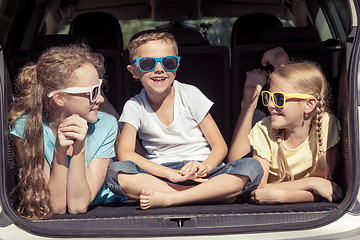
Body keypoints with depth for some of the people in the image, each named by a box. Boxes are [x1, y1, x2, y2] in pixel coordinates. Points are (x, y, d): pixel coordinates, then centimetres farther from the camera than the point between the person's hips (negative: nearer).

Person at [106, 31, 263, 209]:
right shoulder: (134, 106, 3)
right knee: (114, 171, -31)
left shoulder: (190, 95, 2)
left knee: (252, 167, -28)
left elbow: (220, 146, 1)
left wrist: (205, 166, -23)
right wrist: (171, 174, -24)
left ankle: (167, 199, -31)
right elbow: (124, 153, -11)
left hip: (201, 173, 1)